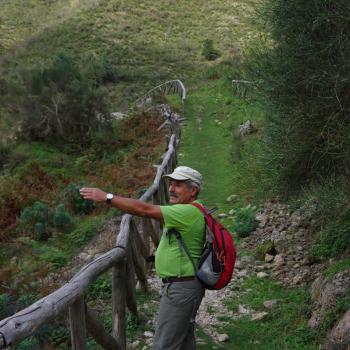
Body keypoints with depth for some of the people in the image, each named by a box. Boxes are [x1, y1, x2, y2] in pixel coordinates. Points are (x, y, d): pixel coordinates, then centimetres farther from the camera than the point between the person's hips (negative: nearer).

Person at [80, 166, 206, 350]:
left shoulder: (188, 212, -23)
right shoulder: (191, 211, 11)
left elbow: (145, 210, -30)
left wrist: (107, 197, -29)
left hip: (181, 288, -11)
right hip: (185, 285, 11)